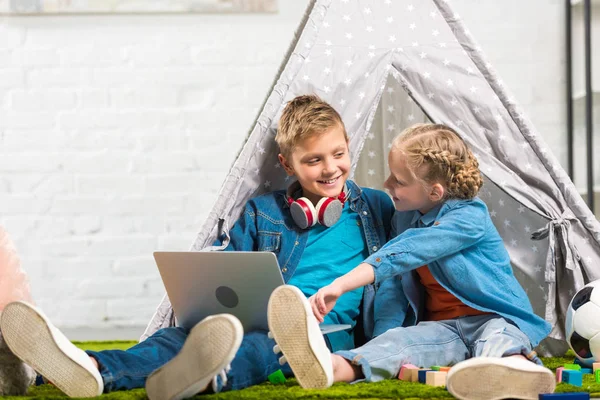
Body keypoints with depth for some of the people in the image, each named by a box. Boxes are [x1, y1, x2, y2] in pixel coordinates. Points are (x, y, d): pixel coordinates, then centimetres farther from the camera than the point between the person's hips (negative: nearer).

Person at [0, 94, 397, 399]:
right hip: (260, 321, 3)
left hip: (332, 328, -3)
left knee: (269, 342, -39)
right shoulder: (263, 212, 20)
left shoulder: (378, 208, 16)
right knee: (183, 334, -27)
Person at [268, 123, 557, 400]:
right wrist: (385, 331, -10)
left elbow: (404, 254, -26)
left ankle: (513, 366, -78)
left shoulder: (468, 217, -13)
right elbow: (394, 284, 10)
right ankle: (332, 367, -58)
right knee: (400, 339, -26)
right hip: (442, 327, 5)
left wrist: (342, 285, -35)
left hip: (495, 319, -5)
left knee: (498, 338, -39)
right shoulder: (404, 219, 13)